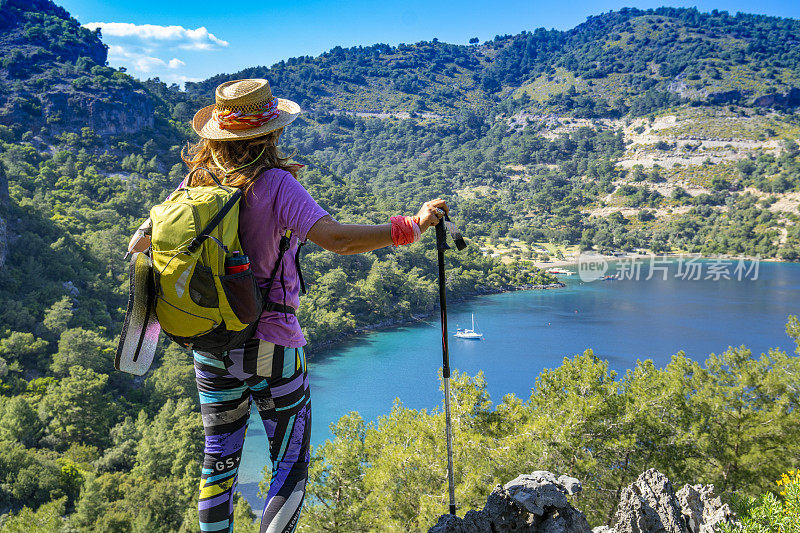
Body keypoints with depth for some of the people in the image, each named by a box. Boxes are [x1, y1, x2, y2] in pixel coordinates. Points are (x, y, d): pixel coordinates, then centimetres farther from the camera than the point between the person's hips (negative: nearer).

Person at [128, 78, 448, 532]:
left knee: (219, 462, 19)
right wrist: (412, 226, -23)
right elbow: (336, 239, -29)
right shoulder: (275, 184, -17)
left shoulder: (195, 183, -1)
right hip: (272, 348, -5)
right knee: (291, 466, 11)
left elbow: (139, 244, 9)